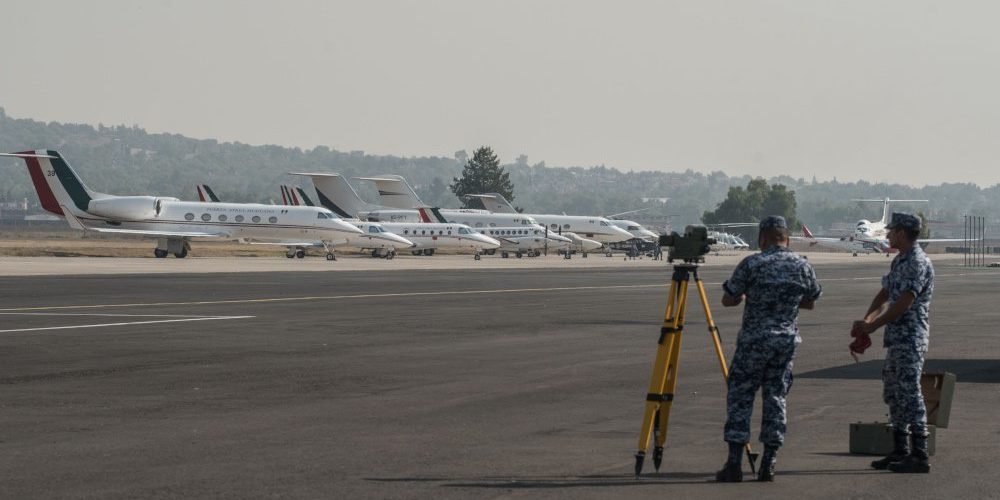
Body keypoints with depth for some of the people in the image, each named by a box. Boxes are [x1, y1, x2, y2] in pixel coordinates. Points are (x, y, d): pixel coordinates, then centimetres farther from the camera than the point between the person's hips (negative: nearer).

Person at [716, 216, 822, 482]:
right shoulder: (803, 266, 3)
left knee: (740, 396, 4)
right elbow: (809, 303, 16)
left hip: (753, 340, -3)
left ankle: (734, 463, -2)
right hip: (787, 340, 3)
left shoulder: (751, 264, -8)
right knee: (776, 397, 10)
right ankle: (768, 465, 7)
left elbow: (728, 300, -1)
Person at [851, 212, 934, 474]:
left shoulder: (918, 263, -16)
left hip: (911, 337, -10)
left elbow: (904, 304, -21)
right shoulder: (899, 261, 16)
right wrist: (866, 320, 0)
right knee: (893, 393, 14)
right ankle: (900, 451, 21)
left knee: (909, 394, -11)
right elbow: (884, 294, 16)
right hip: (896, 337, 10)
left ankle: (920, 456, -10)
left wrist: (872, 326, -15)